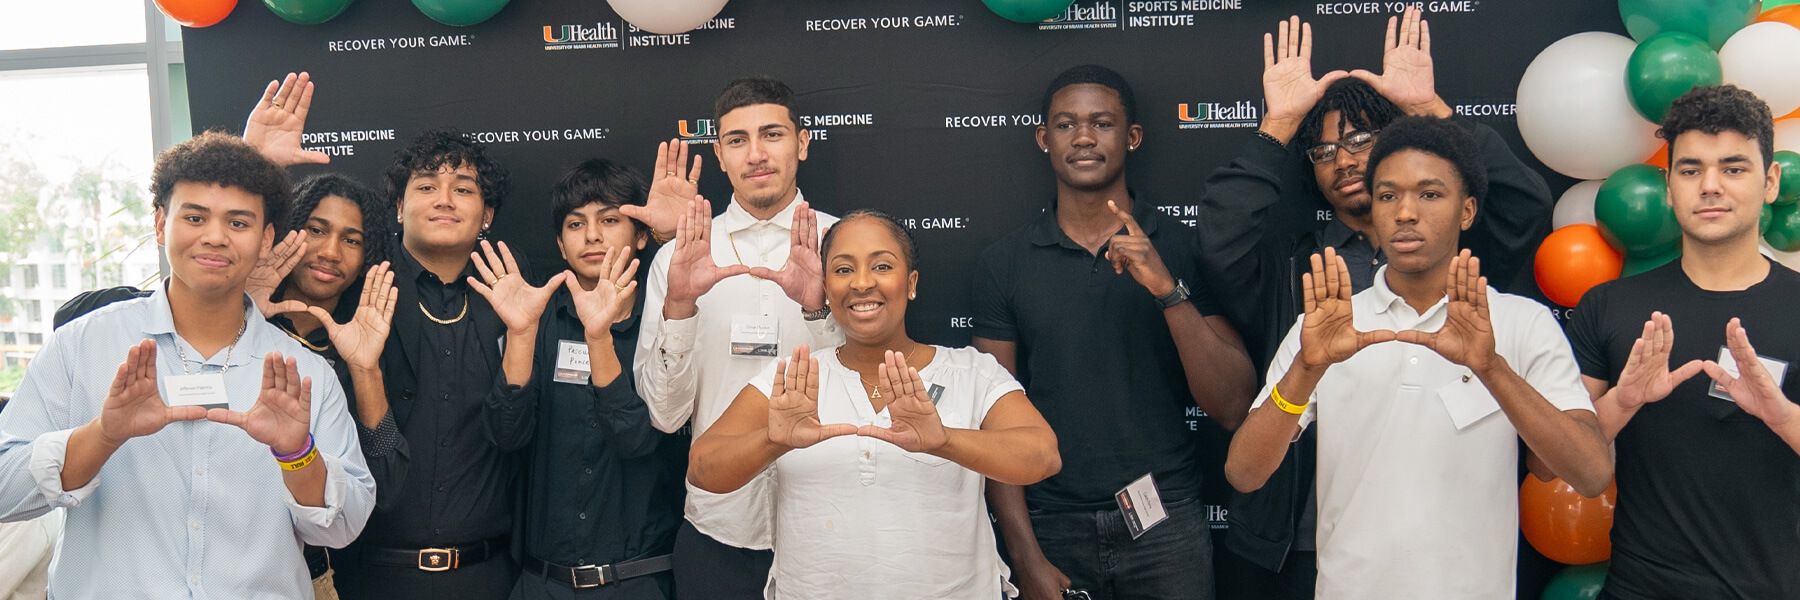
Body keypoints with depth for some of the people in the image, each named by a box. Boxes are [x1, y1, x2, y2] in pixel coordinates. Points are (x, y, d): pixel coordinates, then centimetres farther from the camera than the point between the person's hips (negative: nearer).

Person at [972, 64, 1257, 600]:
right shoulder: (1003, 264, 0)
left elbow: (1232, 409, -7)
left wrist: (1167, 289, -18)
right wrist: (1027, 557, -7)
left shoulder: (1185, 249, -1)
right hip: (1050, 528, 0)